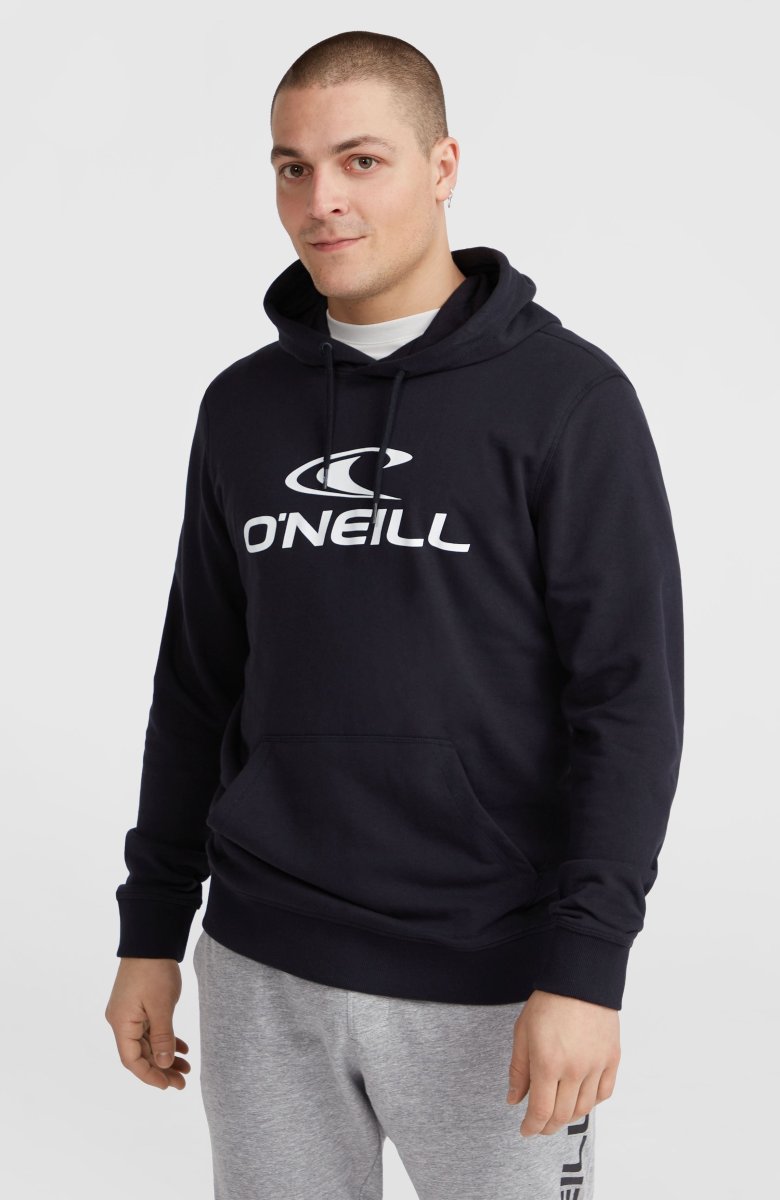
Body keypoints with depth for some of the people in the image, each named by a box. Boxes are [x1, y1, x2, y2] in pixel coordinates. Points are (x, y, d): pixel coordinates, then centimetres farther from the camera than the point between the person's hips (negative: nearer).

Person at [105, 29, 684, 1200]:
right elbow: (199, 685, 12)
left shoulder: (567, 396, -8)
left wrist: (586, 966, -17)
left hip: (488, 983, -4)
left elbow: (629, 695, -11)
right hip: (262, 971, 4)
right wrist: (151, 928, 11)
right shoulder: (244, 407, 7)